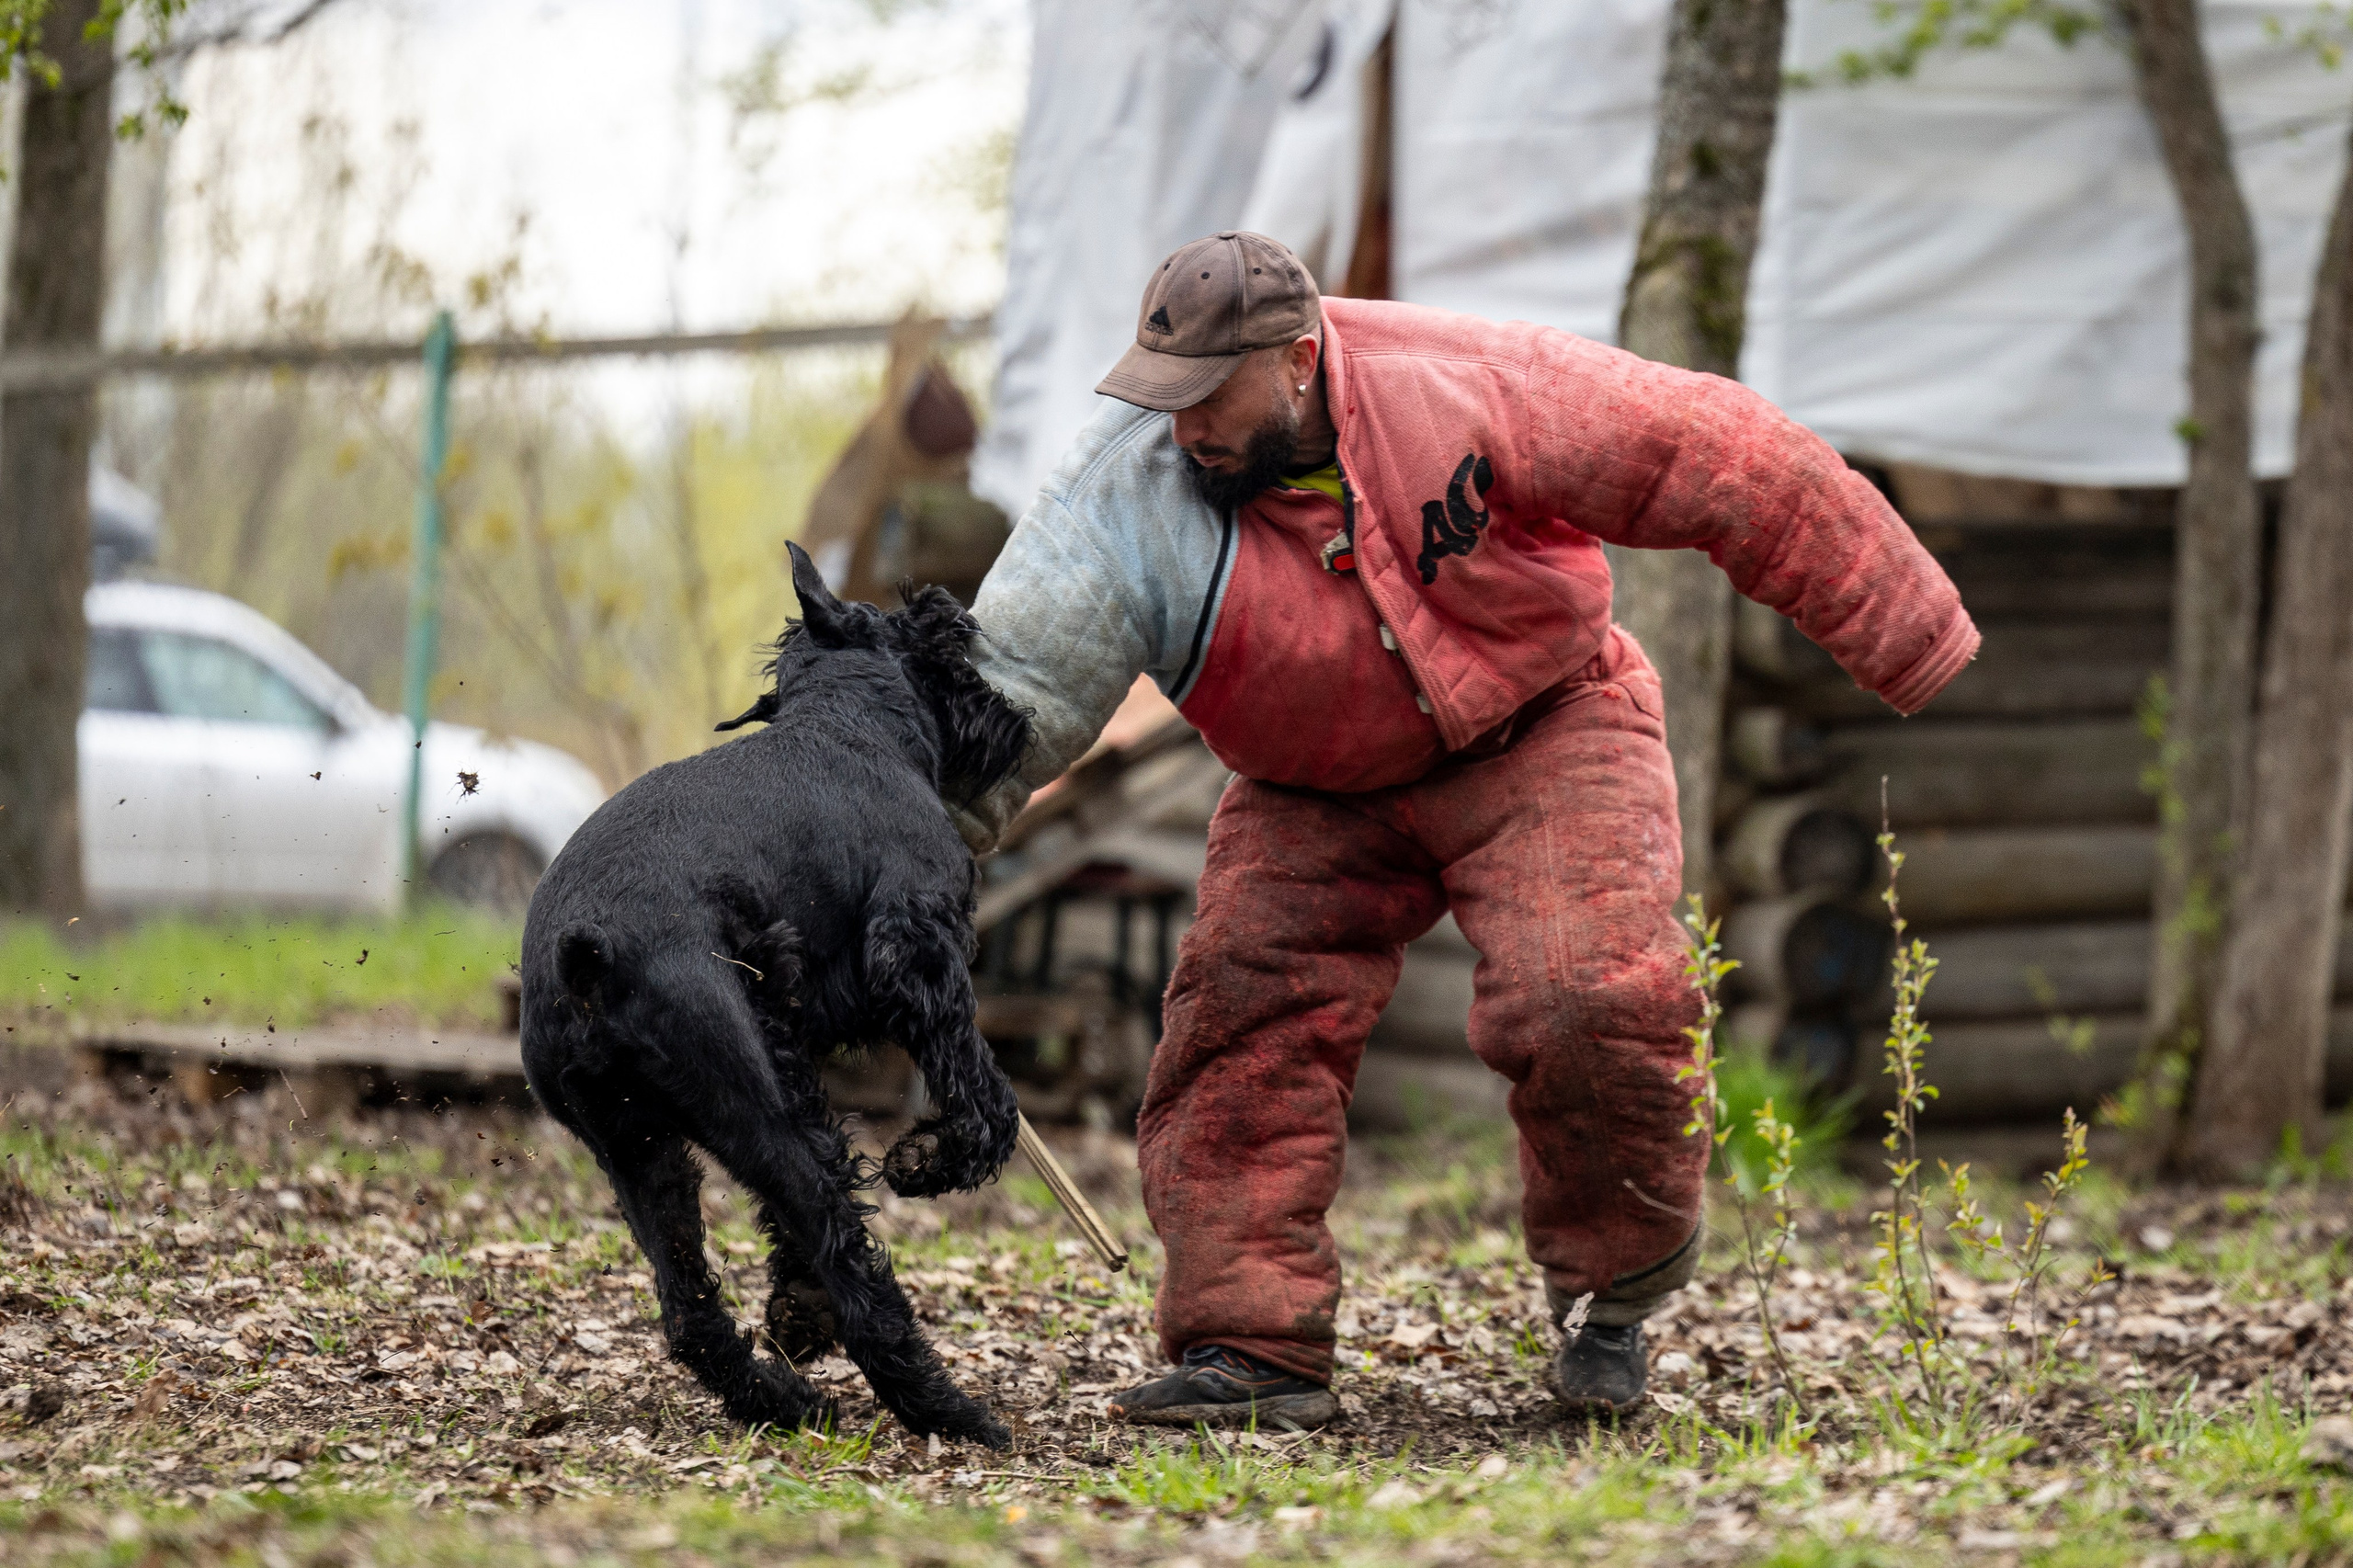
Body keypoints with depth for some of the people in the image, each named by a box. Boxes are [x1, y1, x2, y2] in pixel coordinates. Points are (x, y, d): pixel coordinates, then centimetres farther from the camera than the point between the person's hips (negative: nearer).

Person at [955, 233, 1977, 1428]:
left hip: (1541, 736, -3)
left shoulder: (1468, 386, -25)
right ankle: (1251, 1349, -8)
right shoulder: (1127, 498, -19)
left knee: (1581, 1001, -23)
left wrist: (1901, 632, -15)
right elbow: (1013, 680, -21)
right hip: (1317, 799, 3)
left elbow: (1718, 466, -19)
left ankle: (1615, 1287, 3)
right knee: (1242, 1016, -15)